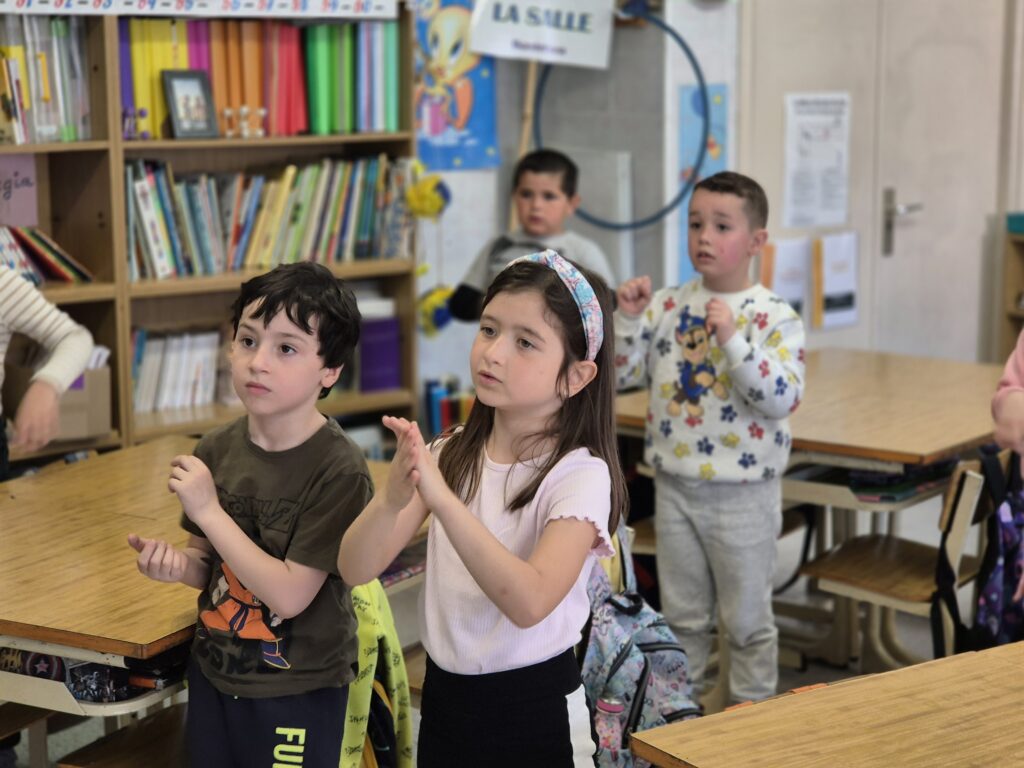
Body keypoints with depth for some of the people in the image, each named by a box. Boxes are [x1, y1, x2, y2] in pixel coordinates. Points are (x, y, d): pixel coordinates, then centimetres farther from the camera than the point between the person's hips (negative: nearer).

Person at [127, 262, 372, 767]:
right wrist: (177, 564, -13)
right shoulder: (215, 450, -4)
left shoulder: (339, 470, -20)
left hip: (296, 692, -5)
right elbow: (209, 563, 9)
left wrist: (208, 510, -22)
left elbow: (289, 594, -23)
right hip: (214, 673, 5)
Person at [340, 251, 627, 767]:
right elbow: (356, 570, -9)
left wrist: (443, 499, -37)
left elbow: (529, 603, -30)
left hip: (534, 710, -4)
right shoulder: (451, 455, 1)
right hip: (443, 696, 5)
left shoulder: (580, 474, -15)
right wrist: (392, 498, -28)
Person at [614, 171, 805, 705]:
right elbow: (622, 374, 3)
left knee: (745, 616, 9)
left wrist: (731, 338, -29)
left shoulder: (774, 316, -10)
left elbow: (782, 398, -22)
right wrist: (628, 318, -11)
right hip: (675, 485, 4)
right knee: (681, 612, 18)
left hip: (743, 493, -4)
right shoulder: (668, 305, 1)